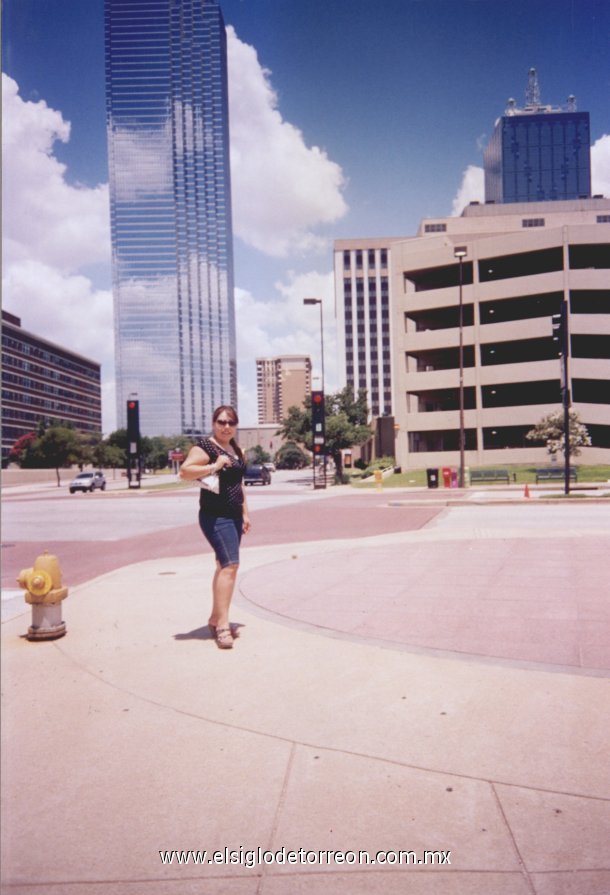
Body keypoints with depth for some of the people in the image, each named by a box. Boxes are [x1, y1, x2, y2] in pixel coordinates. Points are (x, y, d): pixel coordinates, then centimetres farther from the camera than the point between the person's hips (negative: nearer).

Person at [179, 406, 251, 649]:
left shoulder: (236, 450, 17)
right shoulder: (205, 446, -9)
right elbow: (184, 471, -21)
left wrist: (245, 513, 21)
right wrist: (214, 466, -24)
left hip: (233, 516, 9)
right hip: (215, 516, -9)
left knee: (225, 566, 12)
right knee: (230, 564, -18)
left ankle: (215, 619, 23)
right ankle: (222, 626, -16)